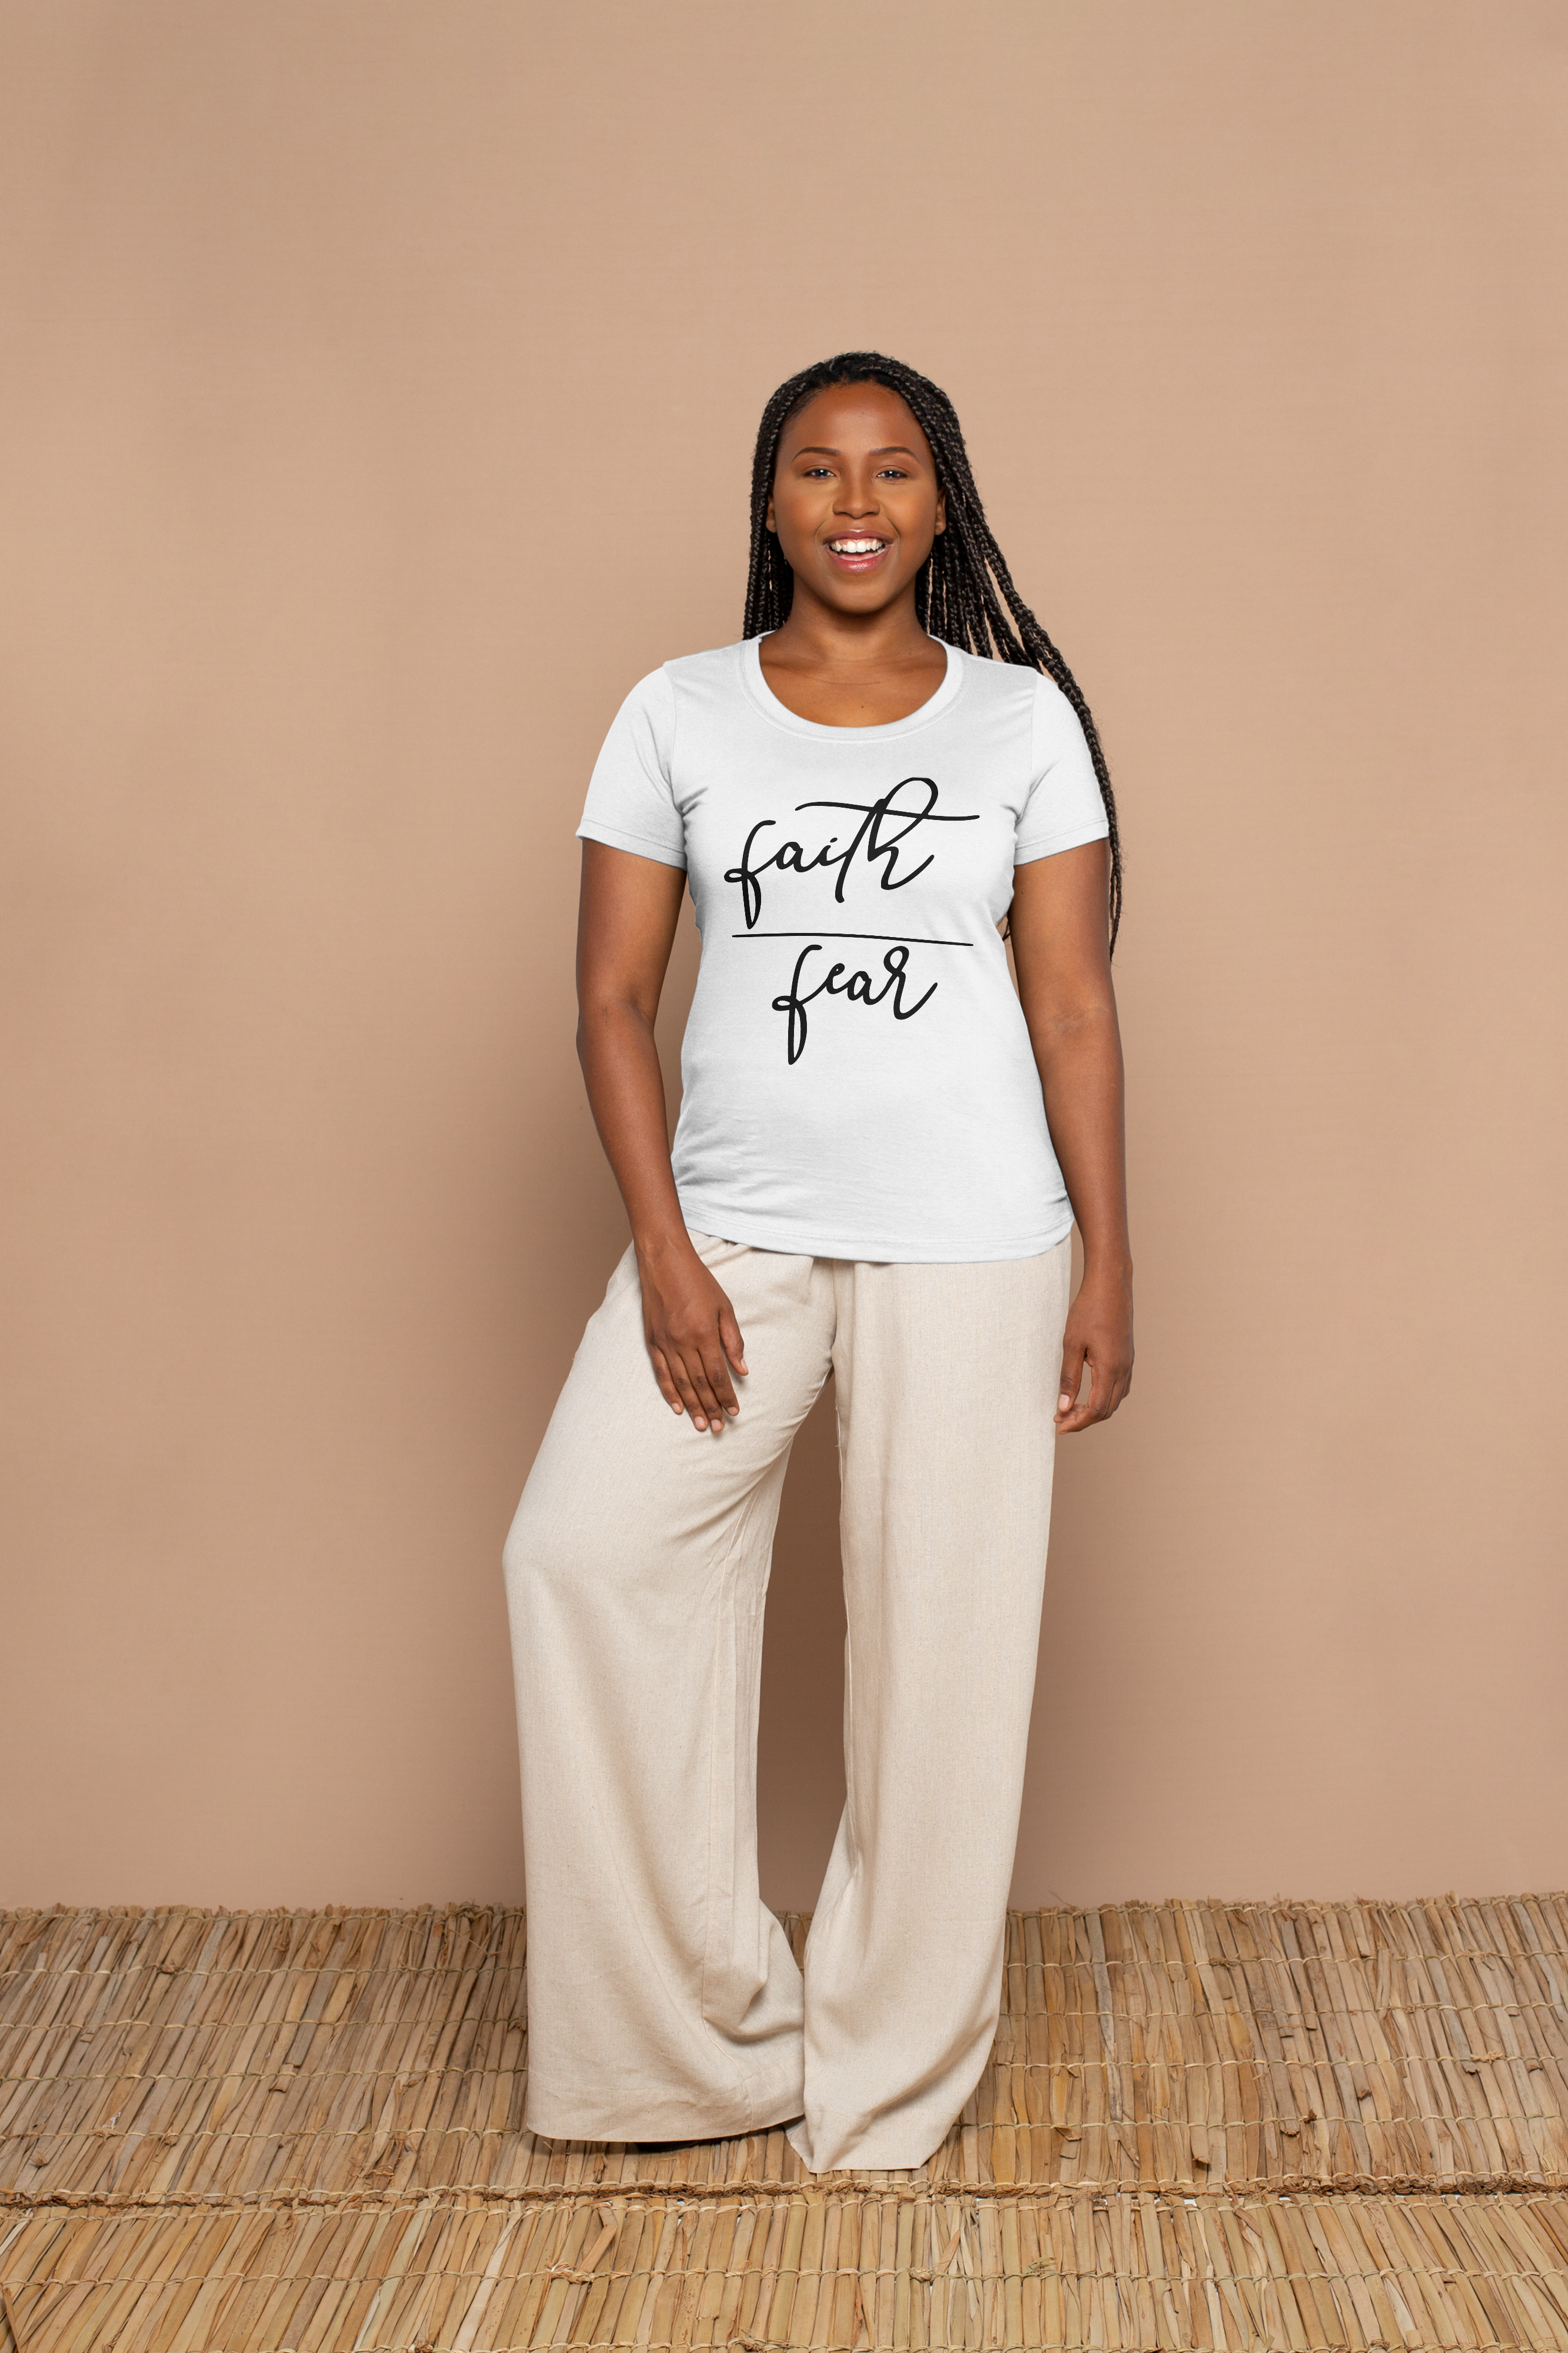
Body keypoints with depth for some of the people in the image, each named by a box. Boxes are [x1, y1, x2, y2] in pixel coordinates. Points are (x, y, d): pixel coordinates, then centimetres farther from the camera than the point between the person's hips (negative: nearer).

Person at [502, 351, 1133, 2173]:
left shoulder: (1021, 719, 3)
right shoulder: (677, 716, 3)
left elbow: (1074, 1007, 3)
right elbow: (612, 999, 1)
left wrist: (1109, 1271, -2)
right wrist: (663, 1254, -8)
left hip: (967, 1239, -1)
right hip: (734, 1227, 1)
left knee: (942, 1625, 1)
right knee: (585, 1552, -11)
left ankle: (891, 2069, 19)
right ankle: (710, 2019, 6)